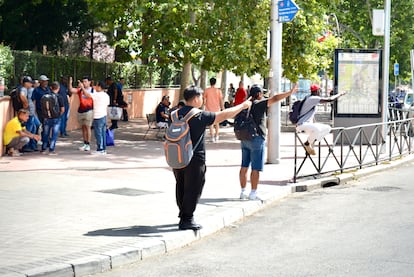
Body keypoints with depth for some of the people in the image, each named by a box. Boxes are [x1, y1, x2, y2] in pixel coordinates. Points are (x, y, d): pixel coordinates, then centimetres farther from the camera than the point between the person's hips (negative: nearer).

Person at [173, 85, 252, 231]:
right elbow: (223, 115, -12)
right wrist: (243, 106, 0)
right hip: (194, 159, -7)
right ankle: (187, 220, 3)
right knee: (192, 190, 1)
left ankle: (183, 215, 29)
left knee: (181, 187, 17)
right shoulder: (199, 116, -15)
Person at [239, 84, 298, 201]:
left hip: (245, 139, 8)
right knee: (256, 168, -3)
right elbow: (275, 98, -21)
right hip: (256, 139, -8)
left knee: (244, 167, 10)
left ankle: (243, 192, 14)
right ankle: (253, 193, -2)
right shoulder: (259, 104, -12)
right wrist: (290, 92, -18)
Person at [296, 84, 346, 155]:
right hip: (302, 125, -11)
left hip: (308, 124, 11)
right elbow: (329, 99, -20)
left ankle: (311, 141, 4)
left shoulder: (312, 99, 17)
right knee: (317, 130, -37)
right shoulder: (313, 98, -15)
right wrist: (340, 94, -6)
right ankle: (307, 143, -13)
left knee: (327, 128, 9)